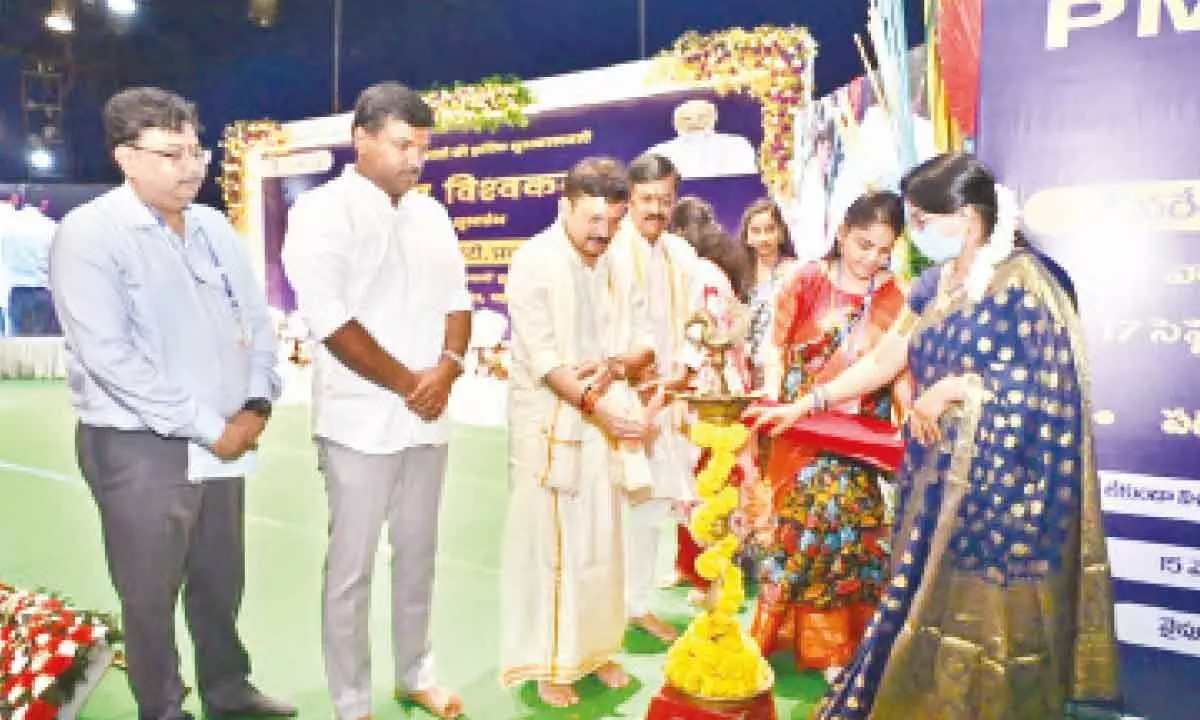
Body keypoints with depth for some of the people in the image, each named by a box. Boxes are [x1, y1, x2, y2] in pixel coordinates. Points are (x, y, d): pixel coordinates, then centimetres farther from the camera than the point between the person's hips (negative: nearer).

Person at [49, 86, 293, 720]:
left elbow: (256, 320, 11)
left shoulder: (215, 228, 7)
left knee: (221, 583, 18)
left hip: (225, 443, 6)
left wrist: (256, 404, -5)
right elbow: (109, 358, -19)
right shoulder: (89, 234, -11)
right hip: (138, 449, -5)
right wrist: (209, 426, -16)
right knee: (150, 597, 10)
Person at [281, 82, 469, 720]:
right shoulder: (322, 211, -9)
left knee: (417, 553, 16)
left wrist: (446, 369, -7)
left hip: (427, 416, 6)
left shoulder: (431, 216, 10)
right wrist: (407, 384, -12)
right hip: (361, 421, -6)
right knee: (351, 566, 4)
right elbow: (329, 318, -16)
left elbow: (457, 301, 12)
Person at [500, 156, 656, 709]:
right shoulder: (533, 263, -10)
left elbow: (645, 343, 6)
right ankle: (546, 662, 17)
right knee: (545, 544, 3)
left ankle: (592, 648, 29)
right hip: (547, 425, -5)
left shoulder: (617, 265, 7)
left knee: (601, 542, 12)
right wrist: (597, 405, -26)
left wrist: (615, 365, -15)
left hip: (602, 423, 5)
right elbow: (542, 359, -17)